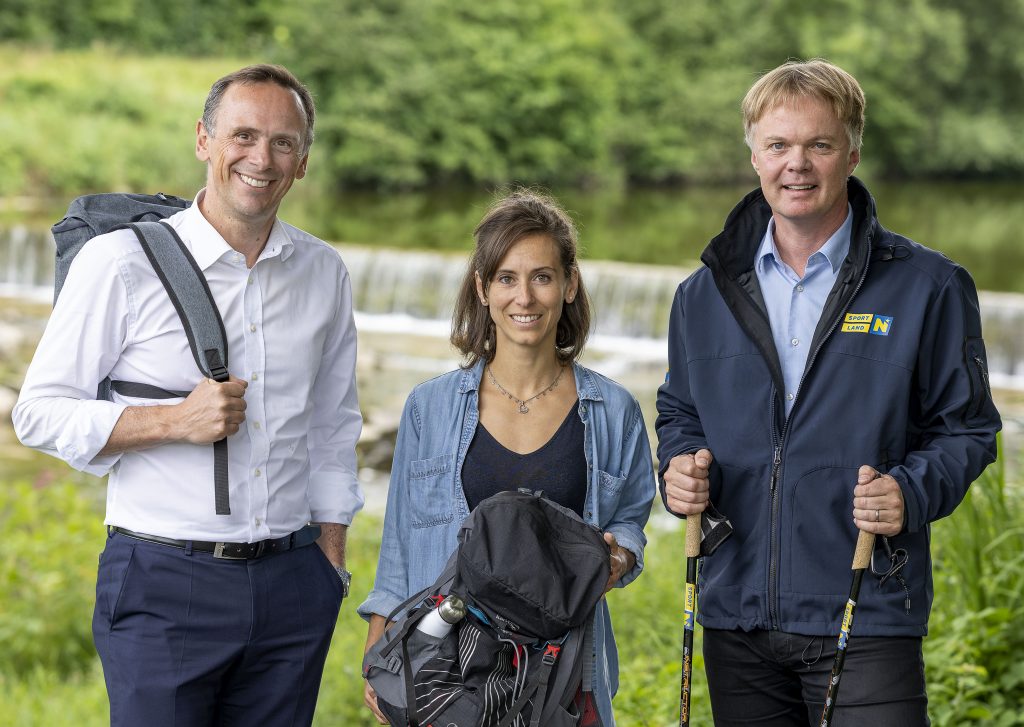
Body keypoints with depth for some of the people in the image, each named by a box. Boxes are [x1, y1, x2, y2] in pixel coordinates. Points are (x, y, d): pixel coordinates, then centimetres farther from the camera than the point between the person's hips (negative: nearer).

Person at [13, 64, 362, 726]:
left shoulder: (324, 273, 9)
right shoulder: (120, 262, -5)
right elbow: (40, 413, -4)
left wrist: (331, 562, 16)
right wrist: (176, 422, -16)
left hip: (290, 582, 4)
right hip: (165, 581, -4)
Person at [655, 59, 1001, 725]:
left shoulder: (928, 288, 0)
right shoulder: (703, 295, 10)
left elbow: (966, 428, 2)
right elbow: (679, 414, 21)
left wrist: (911, 493, -17)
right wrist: (681, 469, -1)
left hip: (868, 622, -3)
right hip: (737, 620, 4)